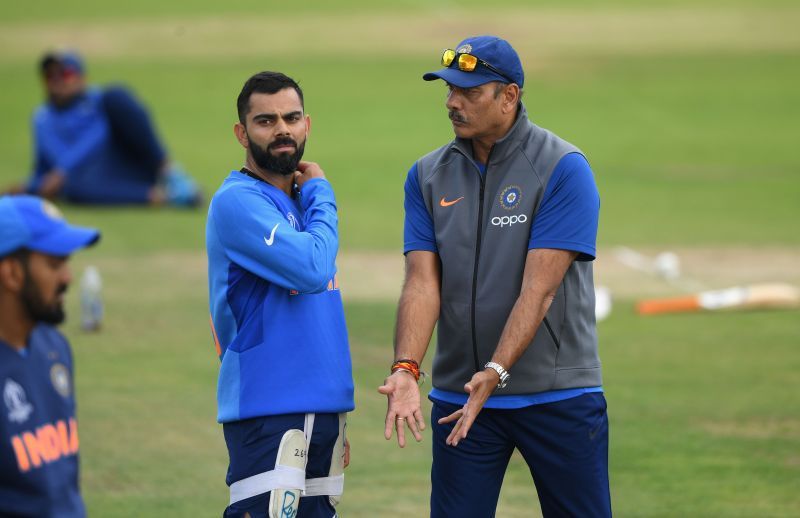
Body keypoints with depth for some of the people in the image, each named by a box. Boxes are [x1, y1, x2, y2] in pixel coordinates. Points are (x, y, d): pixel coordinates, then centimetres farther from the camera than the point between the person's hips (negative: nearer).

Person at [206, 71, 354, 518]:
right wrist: (320, 194, -6)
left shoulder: (299, 200, 17)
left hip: (323, 409, 8)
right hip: (270, 412, -8)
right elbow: (312, 269, -23)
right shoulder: (238, 201, -10)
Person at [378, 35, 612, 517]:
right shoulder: (428, 175, 6)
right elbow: (422, 282, -2)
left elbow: (539, 288, -16)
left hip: (559, 395, -4)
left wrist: (495, 373, -26)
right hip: (459, 394, 4)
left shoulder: (563, 168, -9)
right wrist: (406, 368, -18)